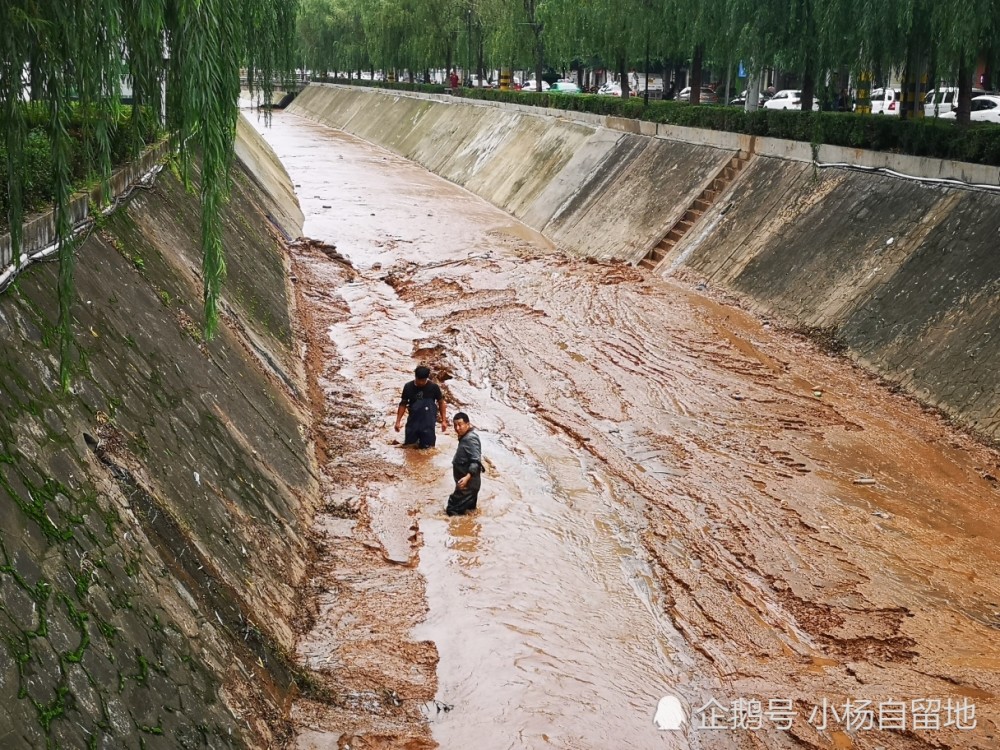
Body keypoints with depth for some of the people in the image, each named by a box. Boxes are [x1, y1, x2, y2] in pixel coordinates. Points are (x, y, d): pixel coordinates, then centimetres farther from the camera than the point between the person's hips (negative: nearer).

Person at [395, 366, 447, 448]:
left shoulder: (434, 387, -11)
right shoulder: (408, 387, -6)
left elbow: (441, 403, 1)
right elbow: (403, 404, 3)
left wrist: (444, 420, -1)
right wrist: (398, 421, 1)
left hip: (428, 423, -2)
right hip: (413, 421, 2)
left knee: (426, 447, 1)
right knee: (408, 444, 10)